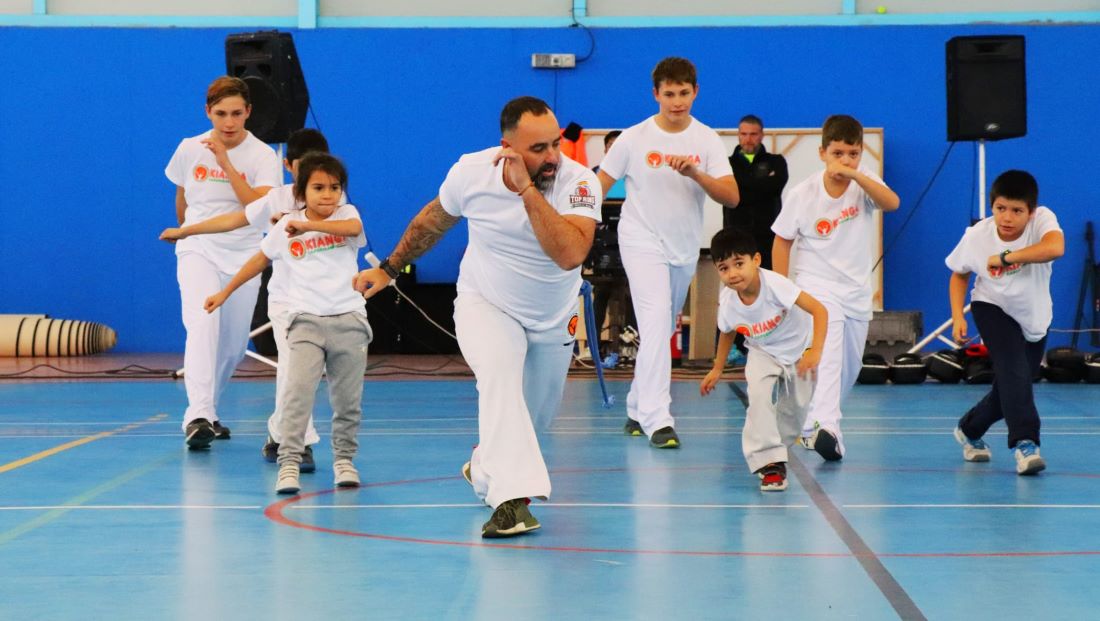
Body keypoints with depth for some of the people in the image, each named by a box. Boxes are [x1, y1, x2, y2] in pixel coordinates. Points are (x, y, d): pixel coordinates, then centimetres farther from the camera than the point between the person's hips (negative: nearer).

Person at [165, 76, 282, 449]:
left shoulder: (263, 156, -7)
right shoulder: (189, 149, 0)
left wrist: (225, 163, -26)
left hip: (243, 257, 1)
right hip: (197, 251, -1)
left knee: (232, 347, 6)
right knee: (203, 324, -26)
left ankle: (208, 413, 30)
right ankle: (197, 415, -37)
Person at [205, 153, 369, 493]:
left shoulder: (347, 214, 2)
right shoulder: (285, 227, 5)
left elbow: (353, 228, -22)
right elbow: (260, 259, 18)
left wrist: (308, 226, -28)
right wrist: (225, 292, 21)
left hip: (349, 321, 1)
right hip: (306, 321, -1)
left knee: (348, 401, 7)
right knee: (297, 392, -16)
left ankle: (344, 459, 23)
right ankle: (289, 463, -19)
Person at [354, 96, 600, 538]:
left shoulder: (578, 182, -27)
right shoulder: (471, 172, -21)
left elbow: (570, 254, -44)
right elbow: (433, 220, 1)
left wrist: (527, 189, -44)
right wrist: (389, 268, 11)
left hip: (554, 318, 2)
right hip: (486, 304, -2)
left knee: (535, 417, 17)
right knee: (499, 374, -31)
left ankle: (484, 466, 49)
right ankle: (512, 498, -36)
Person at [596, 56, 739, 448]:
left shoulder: (707, 141, -2)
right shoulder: (634, 139, -7)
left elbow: (731, 197, -10)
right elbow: (598, 187, 1)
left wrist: (695, 173, -26)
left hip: (685, 249, 4)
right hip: (641, 243, -4)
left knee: (662, 332, 12)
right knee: (656, 322, -19)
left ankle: (637, 410, 27)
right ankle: (656, 419, -24)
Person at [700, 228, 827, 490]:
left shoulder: (775, 285, -37)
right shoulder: (727, 302, -23)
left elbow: (819, 310, -35)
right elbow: (727, 333, 1)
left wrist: (815, 352, -44)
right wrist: (716, 370, 8)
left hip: (798, 348, -1)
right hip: (763, 353, 1)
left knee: (797, 408, 6)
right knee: (759, 395, -24)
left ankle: (775, 447, 35)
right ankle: (769, 461, -20)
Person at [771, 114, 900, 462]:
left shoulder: (864, 183, -6)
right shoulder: (803, 194, -10)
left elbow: (892, 203, -26)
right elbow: (782, 241, -1)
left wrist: (856, 176, -37)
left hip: (856, 290, 5)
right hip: (817, 286, -4)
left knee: (850, 367, 13)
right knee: (828, 356, -25)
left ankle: (812, 425, 32)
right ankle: (826, 427, -39)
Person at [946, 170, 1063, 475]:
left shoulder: (1042, 220, -25)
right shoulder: (977, 236, -20)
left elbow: (1055, 248, -48)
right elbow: (959, 275, -1)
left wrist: (1005, 257, -44)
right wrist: (958, 317, -12)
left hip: (1034, 316, 2)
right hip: (992, 308, -2)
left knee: (1010, 387, 10)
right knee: (1014, 372, -27)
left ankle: (969, 430, 35)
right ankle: (1025, 443, -29)